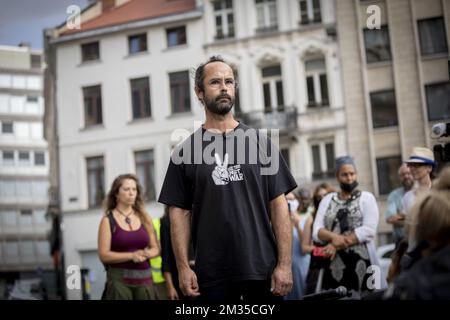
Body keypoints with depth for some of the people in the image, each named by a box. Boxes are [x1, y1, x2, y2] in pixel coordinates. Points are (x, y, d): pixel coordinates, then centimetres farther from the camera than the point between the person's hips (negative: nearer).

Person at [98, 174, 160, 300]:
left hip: (144, 279, 4)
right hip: (119, 279, -3)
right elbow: (104, 255, -7)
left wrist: (146, 254, -10)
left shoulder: (144, 218, 10)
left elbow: (156, 248, 12)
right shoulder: (108, 220, -1)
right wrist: (132, 255, -17)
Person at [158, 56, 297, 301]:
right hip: (212, 274, 0)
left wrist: (284, 264, -6)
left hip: (263, 269, 1)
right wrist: (183, 267, -5)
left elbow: (278, 205, 1)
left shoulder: (259, 142, 5)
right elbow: (180, 211, 3)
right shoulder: (185, 152, 4)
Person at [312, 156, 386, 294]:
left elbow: (369, 230, -9)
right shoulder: (327, 200, 14)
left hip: (361, 262, -3)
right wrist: (334, 237, -16)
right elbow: (316, 232, 5)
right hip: (334, 264, 3)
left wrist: (338, 245, -12)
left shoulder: (366, 197, 5)